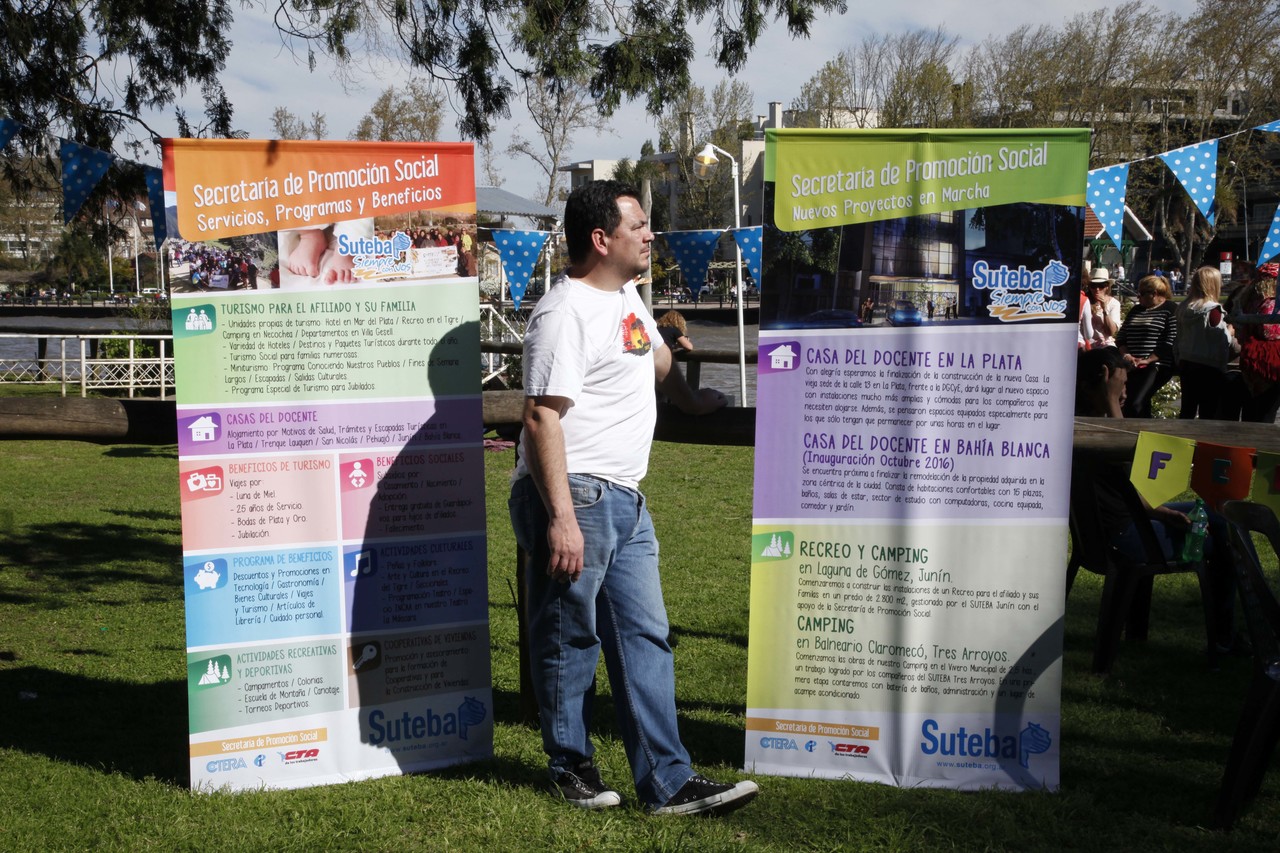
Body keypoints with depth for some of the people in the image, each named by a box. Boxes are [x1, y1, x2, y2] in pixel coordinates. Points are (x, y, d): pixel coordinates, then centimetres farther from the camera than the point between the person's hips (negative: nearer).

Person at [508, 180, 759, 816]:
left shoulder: (625, 295, 15)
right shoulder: (565, 312, -15)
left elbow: (654, 352, 37)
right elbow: (542, 417, -22)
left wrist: (688, 398, 53)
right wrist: (561, 517, -27)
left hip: (625, 500, 10)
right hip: (572, 499, -10)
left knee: (644, 638, 7)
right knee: (570, 640, 4)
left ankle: (667, 783, 11)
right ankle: (571, 768, 21)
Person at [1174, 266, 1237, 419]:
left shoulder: (1183, 309, 4)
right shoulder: (1214, 310, -16)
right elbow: (1226, 342, -13)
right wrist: (1230, 330, 7)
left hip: (1186, 364, 7)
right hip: (1209, 368, -7)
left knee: (1186, 411, 14)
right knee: (1208, 413, -1)